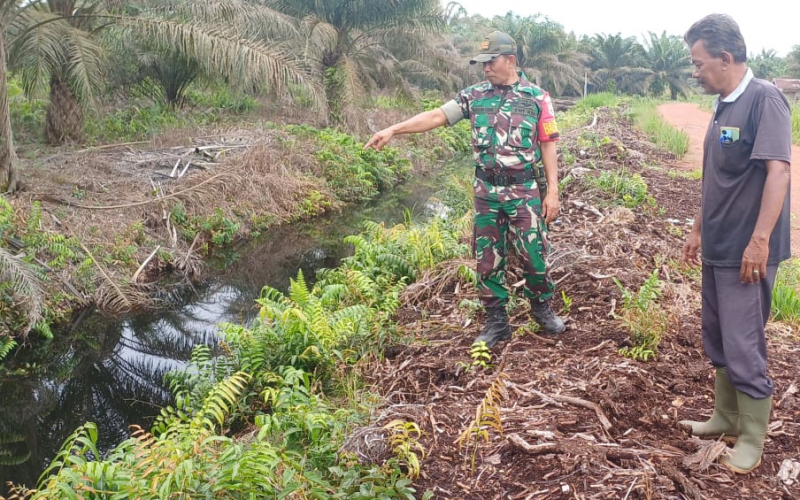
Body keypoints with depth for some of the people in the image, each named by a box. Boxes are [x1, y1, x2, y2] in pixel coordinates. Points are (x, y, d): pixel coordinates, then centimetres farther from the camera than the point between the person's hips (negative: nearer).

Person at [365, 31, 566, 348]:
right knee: (488, 259, 7)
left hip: (524, 192, -2)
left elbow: (547, 145, -1)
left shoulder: (536, 97, -2)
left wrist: (552, 191, -6)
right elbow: (436, 116, -1)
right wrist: (393, 130, -11)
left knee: (534, 254, 4)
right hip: (486, 193, 2)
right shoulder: (474, 95, 4)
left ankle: (542, 309, 30)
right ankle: (497, 322, 21)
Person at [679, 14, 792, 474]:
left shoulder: (764, 99, -14)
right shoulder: (724, 106, 11)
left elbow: (778, 171, -22)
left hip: (745, 251, -9)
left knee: (743, 346, -1)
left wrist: (759, 240, -26)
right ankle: (727, 418, 32)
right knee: (718, 340, 17)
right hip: (718, 247, 9)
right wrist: (699, 230, 21)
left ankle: (753, 440, 14)